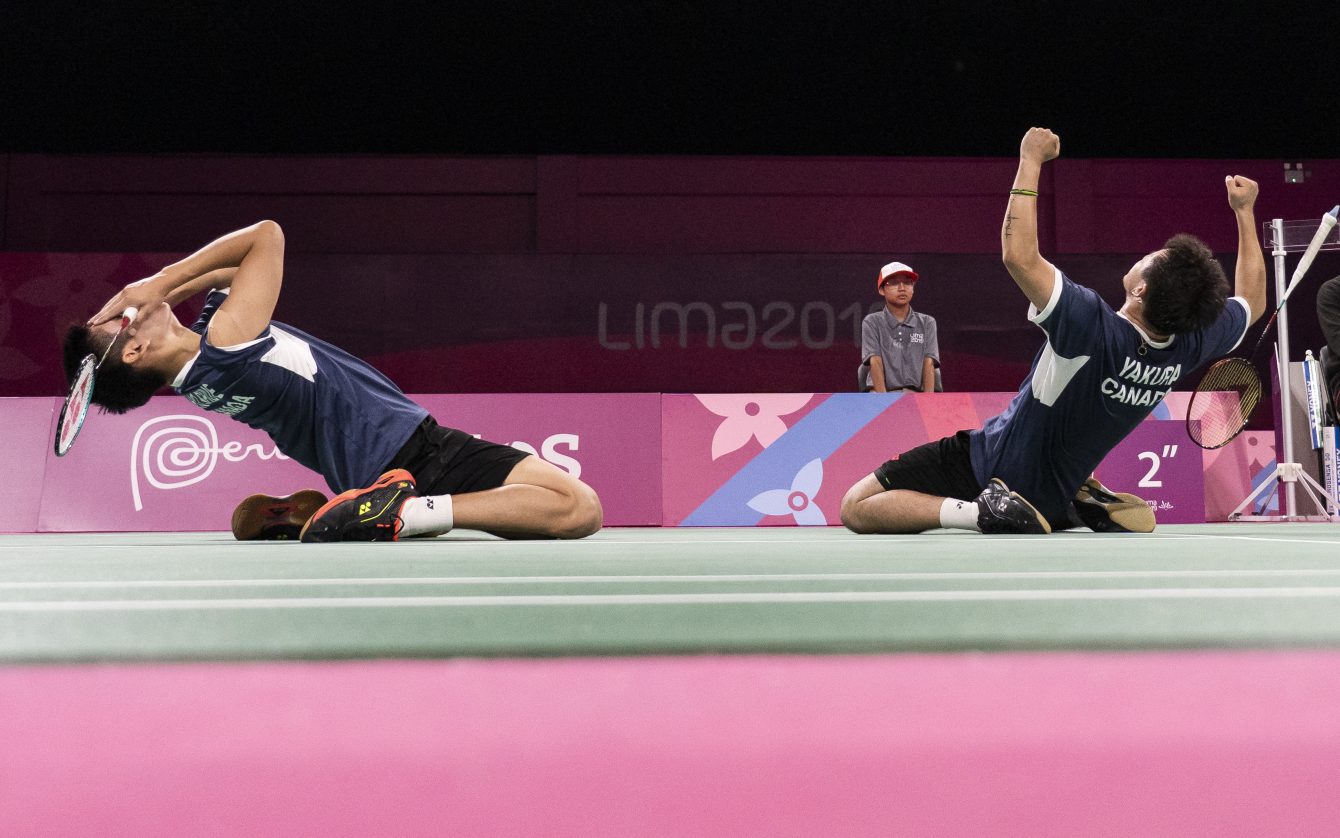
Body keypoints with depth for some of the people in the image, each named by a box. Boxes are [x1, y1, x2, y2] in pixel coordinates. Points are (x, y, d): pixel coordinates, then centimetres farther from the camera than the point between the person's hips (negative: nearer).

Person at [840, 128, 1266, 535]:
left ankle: (984, 512, -18)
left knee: (856, 508, -6)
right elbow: (1252, 301, 8)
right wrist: (1245, 211, 15)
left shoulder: (1092, 327, -34)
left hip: (987, 466, -7)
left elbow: (1018, 255, -37)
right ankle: (1087, 504, 10)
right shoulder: (1191, 343, -14)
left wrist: (1031, 159, -27)